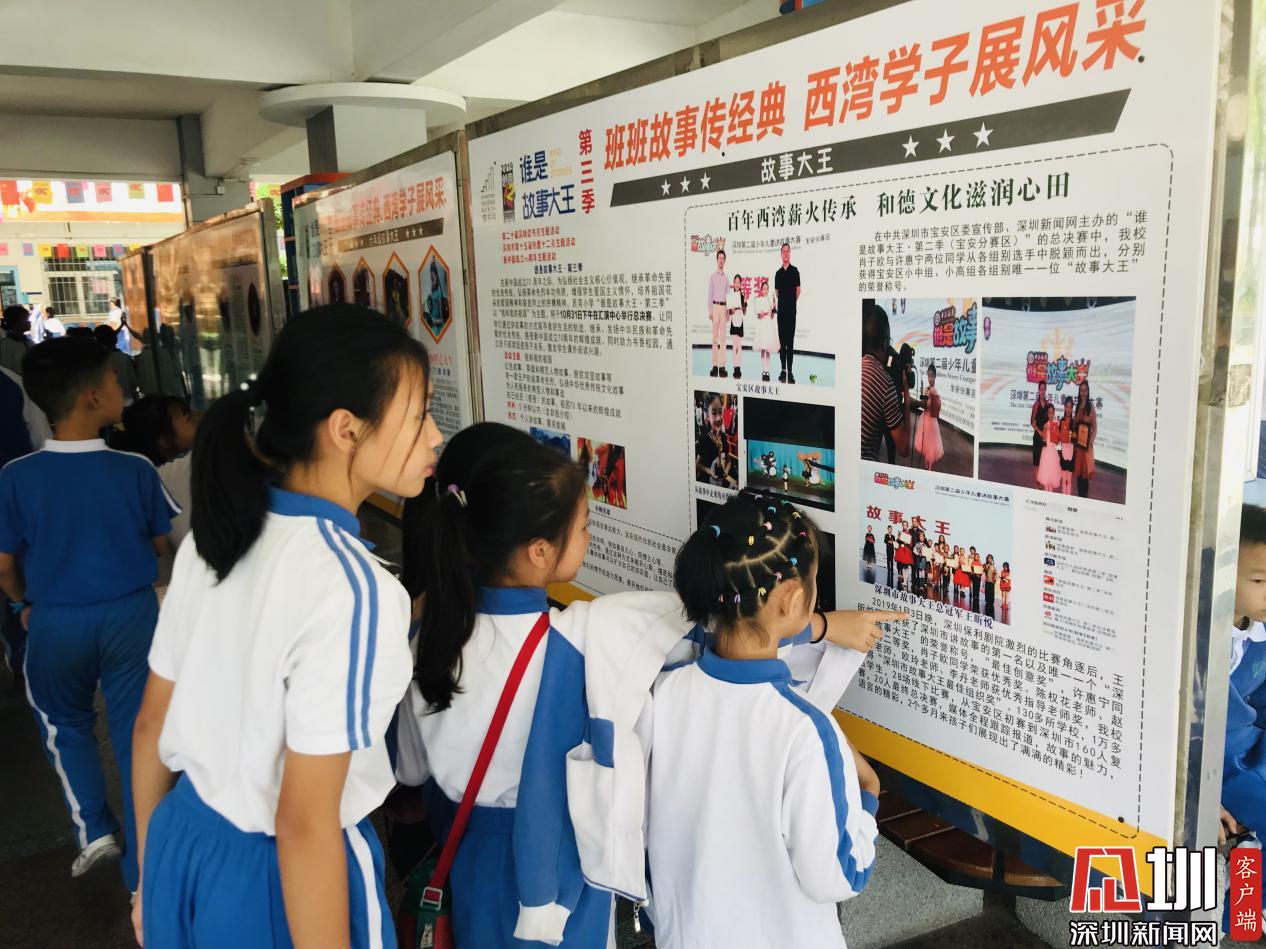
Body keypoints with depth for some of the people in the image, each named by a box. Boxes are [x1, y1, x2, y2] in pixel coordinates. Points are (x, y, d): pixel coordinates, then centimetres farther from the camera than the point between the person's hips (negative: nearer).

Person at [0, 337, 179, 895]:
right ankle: (143, 867, 21)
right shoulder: (136, 470, -14)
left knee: (66, 724, 27)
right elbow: (163, 545, -1)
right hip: (132, 613, 0)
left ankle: (93, 830, 24)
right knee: (135, 735, 11)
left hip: (56, 621, 1)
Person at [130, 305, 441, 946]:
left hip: (183, 842, 6)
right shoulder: (349, 588, -28)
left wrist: (153, 872, 17)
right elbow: (304, 826, -25)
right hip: (278, 881, -5)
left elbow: (151, 724, 4)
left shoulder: (214, 536, -6)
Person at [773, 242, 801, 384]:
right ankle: (783, 370, 10)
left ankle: (790, 371, -3)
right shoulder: (778, 273, 11)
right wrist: (777, 304, 9)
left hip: (791, 310, -4)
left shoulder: (794, 271, -1)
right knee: (782, 341, 5)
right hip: (781, 310, 4)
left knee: (790, 342, -3)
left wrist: (792, 302, 10)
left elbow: (798, 290, 2)